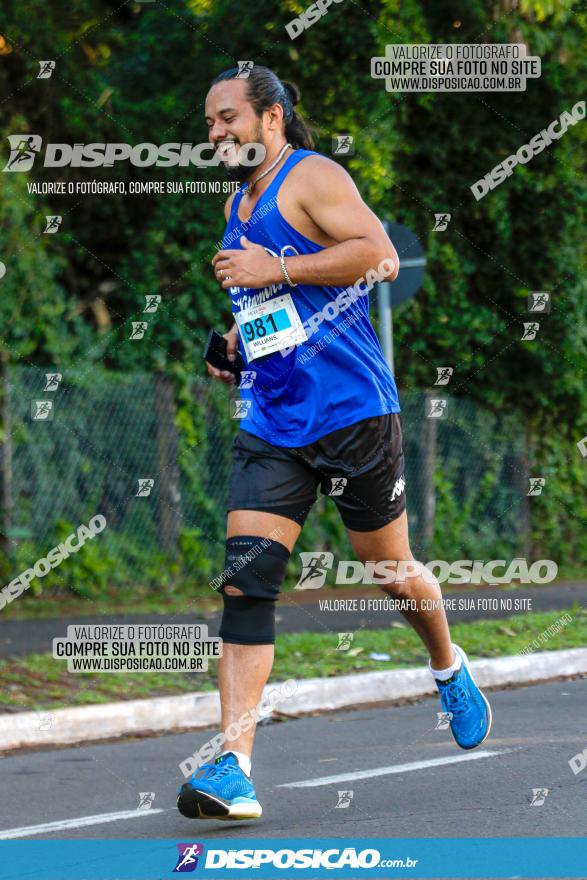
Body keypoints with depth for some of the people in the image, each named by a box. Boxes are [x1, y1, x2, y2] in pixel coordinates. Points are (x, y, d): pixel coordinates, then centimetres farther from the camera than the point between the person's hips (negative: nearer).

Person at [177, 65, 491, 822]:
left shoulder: (311, 178, -7)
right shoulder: (237, 206, 17)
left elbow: (378, 253, -21)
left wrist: (275, 271, -20)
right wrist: (239, 342, 11)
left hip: (353, 412, -6)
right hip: (271, 425, 6)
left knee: (389, 568, 10)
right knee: (245, 578, -12)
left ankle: (450, 668, 44)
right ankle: (233, 766, -20)